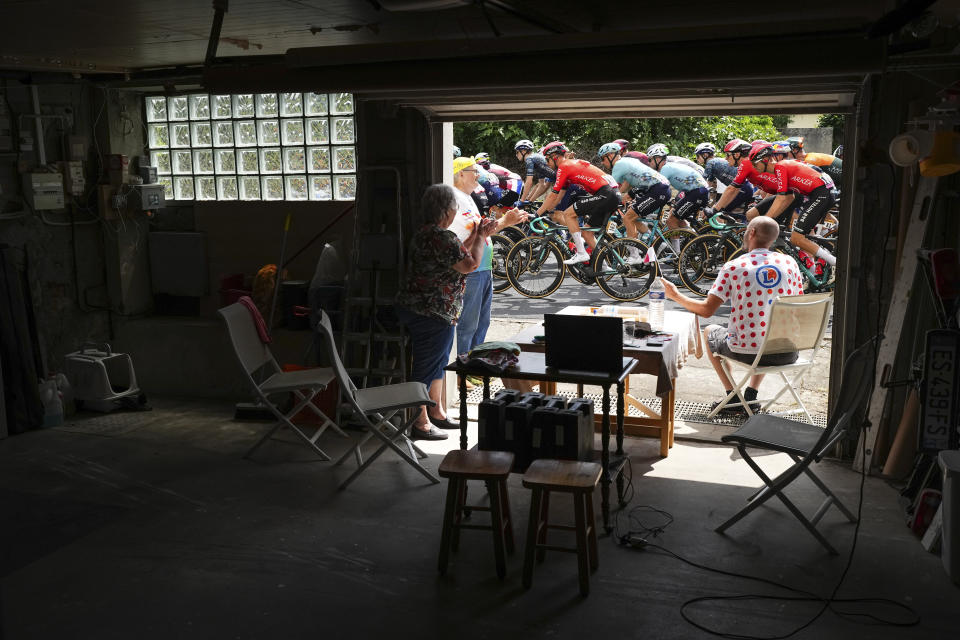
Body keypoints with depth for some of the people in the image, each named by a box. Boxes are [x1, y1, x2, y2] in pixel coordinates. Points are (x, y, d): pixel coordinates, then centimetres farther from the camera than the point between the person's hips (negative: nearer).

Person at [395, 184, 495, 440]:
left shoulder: (424, 234, 11)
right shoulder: (443, 237, -22)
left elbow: (454, 256, 23)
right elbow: (470, 264, -19)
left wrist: (475, 236, 20)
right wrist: (480, 238, -4)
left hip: (414, 309, 11)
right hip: (432, 314, -11)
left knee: (437, 362, 21)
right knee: (427, 368, -2)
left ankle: (436, 413, 32)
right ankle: (421, 423, 7)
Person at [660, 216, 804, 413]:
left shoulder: (733, 267, -9)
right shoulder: (790, 262, 2)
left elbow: (707, 310, -9)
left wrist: (676, 295, 6)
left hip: (746, 352, -3)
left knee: (709, 331, 28)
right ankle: (751, 395, 30)